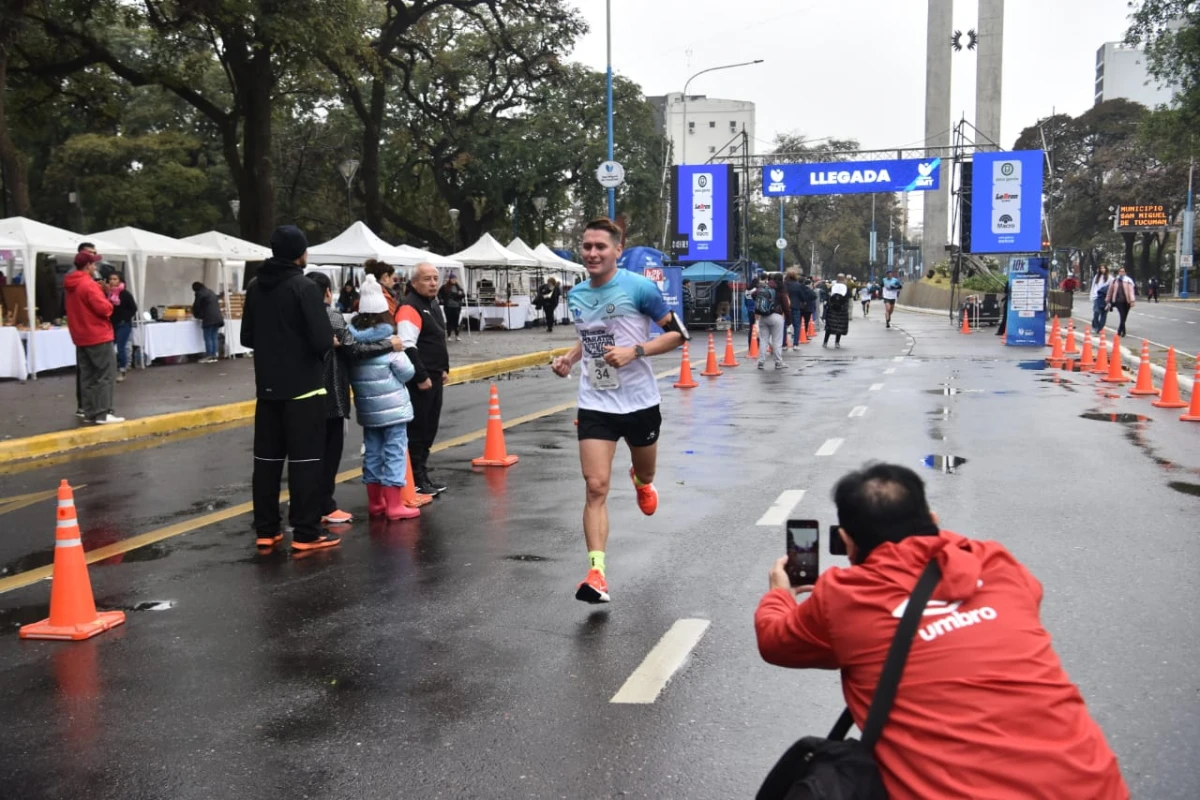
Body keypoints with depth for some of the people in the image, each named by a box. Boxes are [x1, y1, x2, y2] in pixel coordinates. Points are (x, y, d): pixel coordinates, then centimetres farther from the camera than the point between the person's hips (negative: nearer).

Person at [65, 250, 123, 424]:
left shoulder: (71, 285, 13)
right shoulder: (88, 284, -17)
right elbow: (104, 308, -21)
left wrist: (103, 298, 10)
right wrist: (109, 303, 0)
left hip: (82, 337, 9)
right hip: (98, 336, -9)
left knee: (87, 376, 12)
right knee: (106, 375, -6)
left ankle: (89, 412, 15)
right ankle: (101, 414, -11)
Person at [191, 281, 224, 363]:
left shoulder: (200, 293, -3)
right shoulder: (211, 292, 21)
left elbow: (196, 306, 1)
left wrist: (197, 315, 20)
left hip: (209, 319, -7)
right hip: (217, 318, 7)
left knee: (208, 338, -3)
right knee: (214, 338, 8)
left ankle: (209, 357, -3)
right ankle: (214, 356, 8)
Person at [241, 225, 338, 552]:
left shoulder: (255, 287, 6)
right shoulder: (304, 287, -15)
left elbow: (247, 338, 12)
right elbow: (322, 340, -20)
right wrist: (331, 340, 1)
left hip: (268, 387, 7)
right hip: (303, 387, -6)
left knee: (267, 458, 10)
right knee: (305, 459, -1)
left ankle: (265, 530, 16)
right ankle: (306, 532, 1)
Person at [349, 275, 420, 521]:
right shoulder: (387, 342, -13)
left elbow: (350, 374, 6)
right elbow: (407, 372, -8)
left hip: (367, 407, 6)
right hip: (392, 406, -6)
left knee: (372, 451, 13)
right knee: (395, 451, -2)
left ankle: (375, 502, 20)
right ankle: (394, 505, -3)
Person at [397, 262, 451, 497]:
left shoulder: (434, 305, 16)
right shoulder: (410, 308, -15)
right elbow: (408, 347, -23)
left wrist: (444, 369, 20)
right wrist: (421, 377, -22)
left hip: (434, 378, 10)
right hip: (418, 381, -10)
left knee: (430, 429, 15)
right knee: (417, 430, -4)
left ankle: (423, 475, 24)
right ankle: (415, 481, 3)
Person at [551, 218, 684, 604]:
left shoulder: (639, 287, -11)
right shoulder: (576, 296, 5)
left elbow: (676, 333, -9)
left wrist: (634, 351, -22)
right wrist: (570, 357, 3)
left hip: (640, 401, -2)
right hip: (595, 404, 2)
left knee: (646, 475, 21)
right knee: (596, 488, -11)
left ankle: (640, 481, 60)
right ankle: (596, 572, -11)